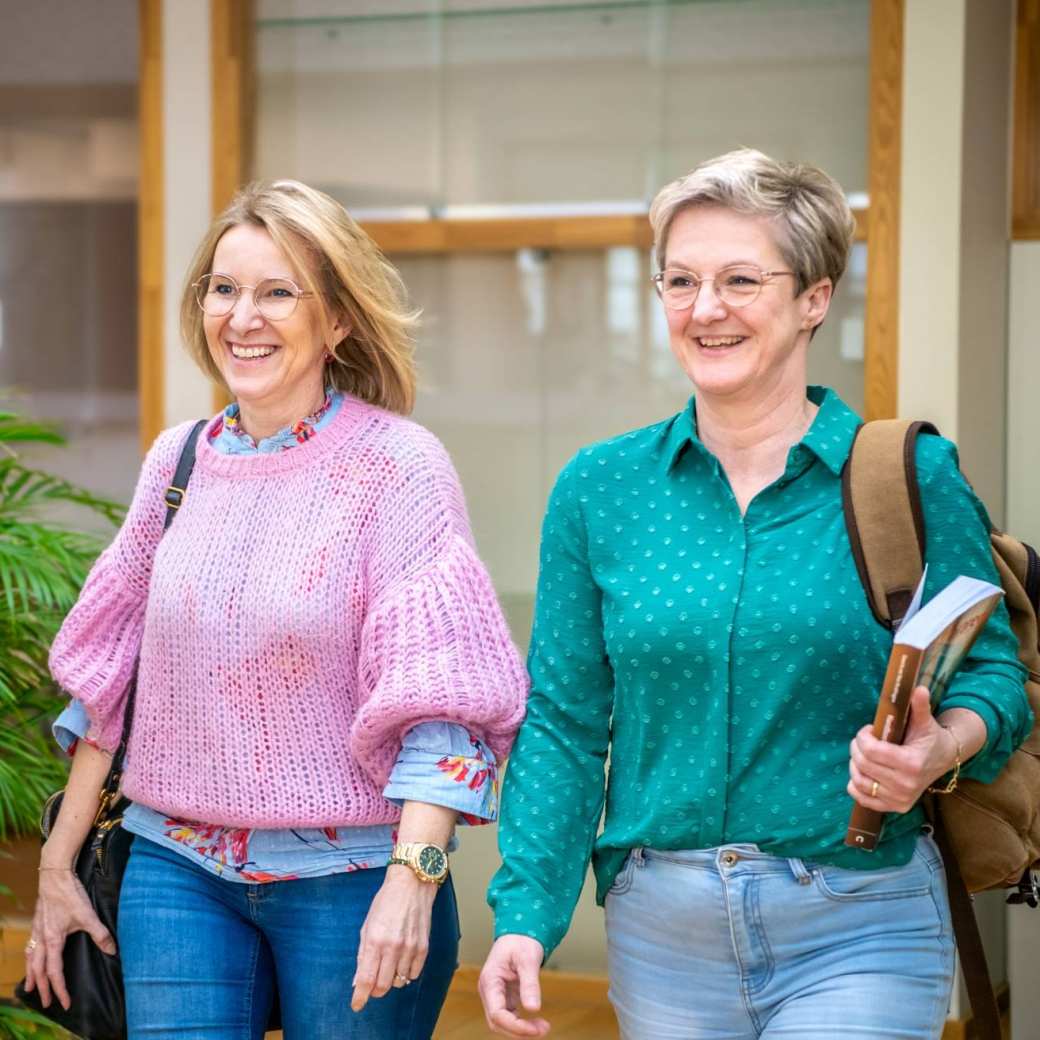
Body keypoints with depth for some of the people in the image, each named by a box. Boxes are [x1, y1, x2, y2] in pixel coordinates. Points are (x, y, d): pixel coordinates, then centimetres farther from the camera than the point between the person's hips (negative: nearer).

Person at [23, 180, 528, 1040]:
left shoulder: (397, 465, -8)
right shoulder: (178, 461, 6)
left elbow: (441, 698, -13)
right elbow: (110, 679, 13)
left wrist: (412, 877, -23)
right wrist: (58, 868, 12)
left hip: (351, 874, -4)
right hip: (178, 871, 4)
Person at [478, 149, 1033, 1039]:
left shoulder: (912, 479, -4)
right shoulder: (600, 489, 3)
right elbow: (563, 719, 4)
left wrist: (938, 749, -22)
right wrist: (525, 913, -4)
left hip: (855, 933, -3)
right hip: (661, 928, 3)